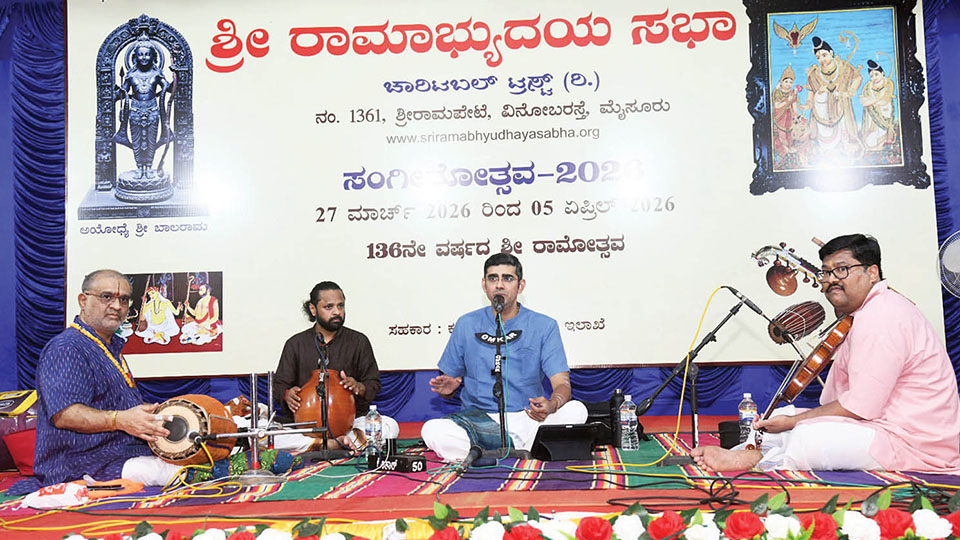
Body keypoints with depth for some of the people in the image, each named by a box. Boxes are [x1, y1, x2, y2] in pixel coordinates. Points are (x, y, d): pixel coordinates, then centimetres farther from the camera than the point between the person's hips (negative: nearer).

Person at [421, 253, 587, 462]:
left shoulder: (544, 326, 3)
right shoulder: (467, 325, 8)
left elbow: (562, 383, -5)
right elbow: (449, 381, 14)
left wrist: (551, 405, -29)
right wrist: (448, 387, -12)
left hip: (527, 417, 0)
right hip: (478, 418, 0)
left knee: (576, 410, -29)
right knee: (433, 431, -30)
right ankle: (527, 450, -25)